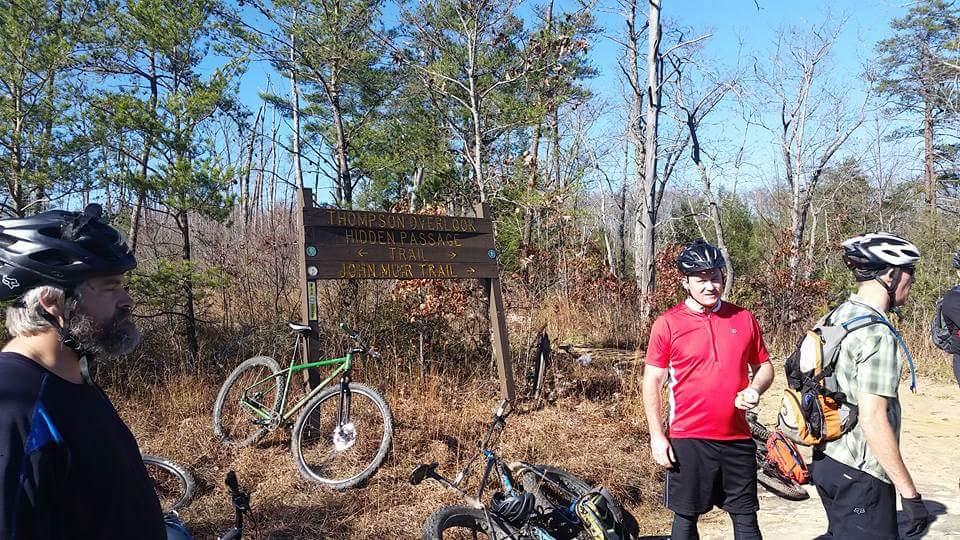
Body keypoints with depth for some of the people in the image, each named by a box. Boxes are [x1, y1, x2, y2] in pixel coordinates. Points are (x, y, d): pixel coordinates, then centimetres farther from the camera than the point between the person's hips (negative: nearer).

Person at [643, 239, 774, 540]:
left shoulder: (744, 319, 2)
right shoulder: (667, 324, -6)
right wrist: (657, 436, -7)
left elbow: (764, 366, 13)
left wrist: (755, 390, -9)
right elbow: (652, 382, -3)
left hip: (737, 438, 3)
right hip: (688, 439, -3)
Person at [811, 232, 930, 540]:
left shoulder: (839, 316, 6)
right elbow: (873, 419, -25)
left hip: (828, 459, 9)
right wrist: (909, 493, -19)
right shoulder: (877, 334, -21)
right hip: (860, 473, -9)